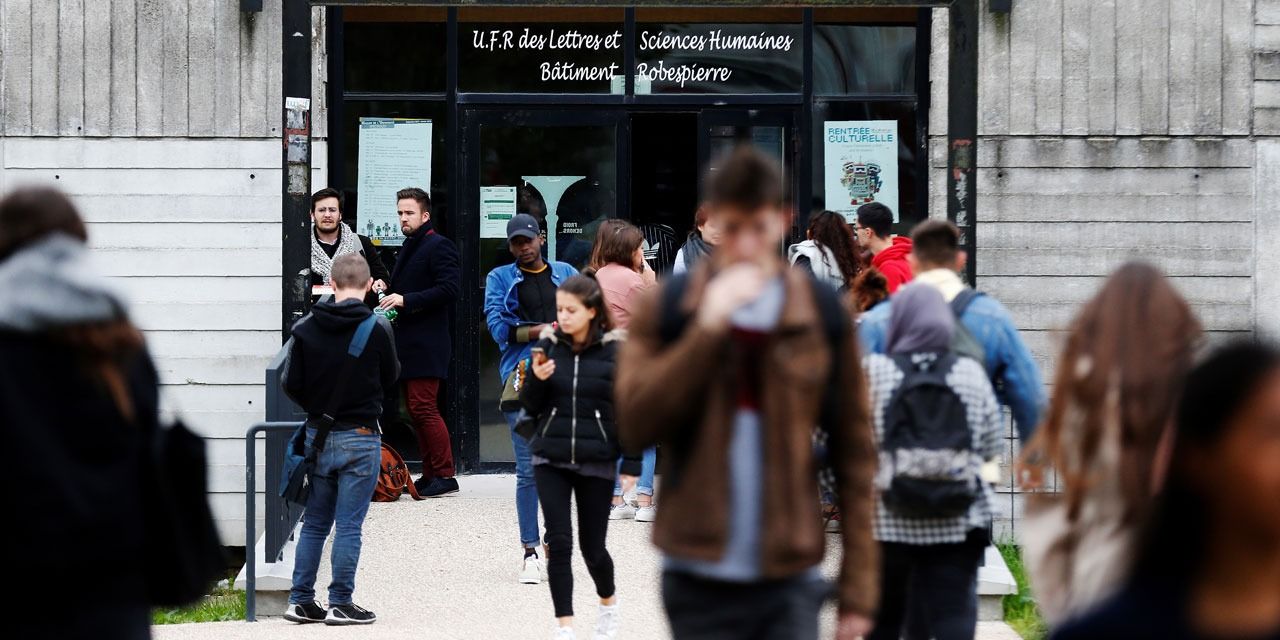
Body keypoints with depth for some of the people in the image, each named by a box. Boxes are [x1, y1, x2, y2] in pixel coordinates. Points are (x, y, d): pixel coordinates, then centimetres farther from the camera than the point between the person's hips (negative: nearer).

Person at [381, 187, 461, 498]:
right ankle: (430, 474, 14)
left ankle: (445, 476, -10)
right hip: (408, 344, 10)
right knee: (416, 409, 10)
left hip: (426, 344, -10)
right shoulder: (409, 248, 21)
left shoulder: (439, 246, -8)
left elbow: (449, 289, -19)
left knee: (424, 408, -13)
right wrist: (388, 292, 11)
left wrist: (406, 300, -20)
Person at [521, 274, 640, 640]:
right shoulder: (549, 346, 1)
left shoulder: (615, 351, -6)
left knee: (592, 546, 6)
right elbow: (531, 407, 6)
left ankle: (608, 604, 36)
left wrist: (631, 465, -7)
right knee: (558, 542, -6)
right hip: (551, 459, 2)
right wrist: (537, 380, -14)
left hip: (597, 461, -2)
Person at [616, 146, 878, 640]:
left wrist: (858, 587, -2)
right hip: (700, 580, 0)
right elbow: (634, 426, -9)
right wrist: (707, 328, -16)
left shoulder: (823, 314, 3)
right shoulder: (666, 309, 3)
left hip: (790, 580, 0)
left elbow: (854, 455, 3)